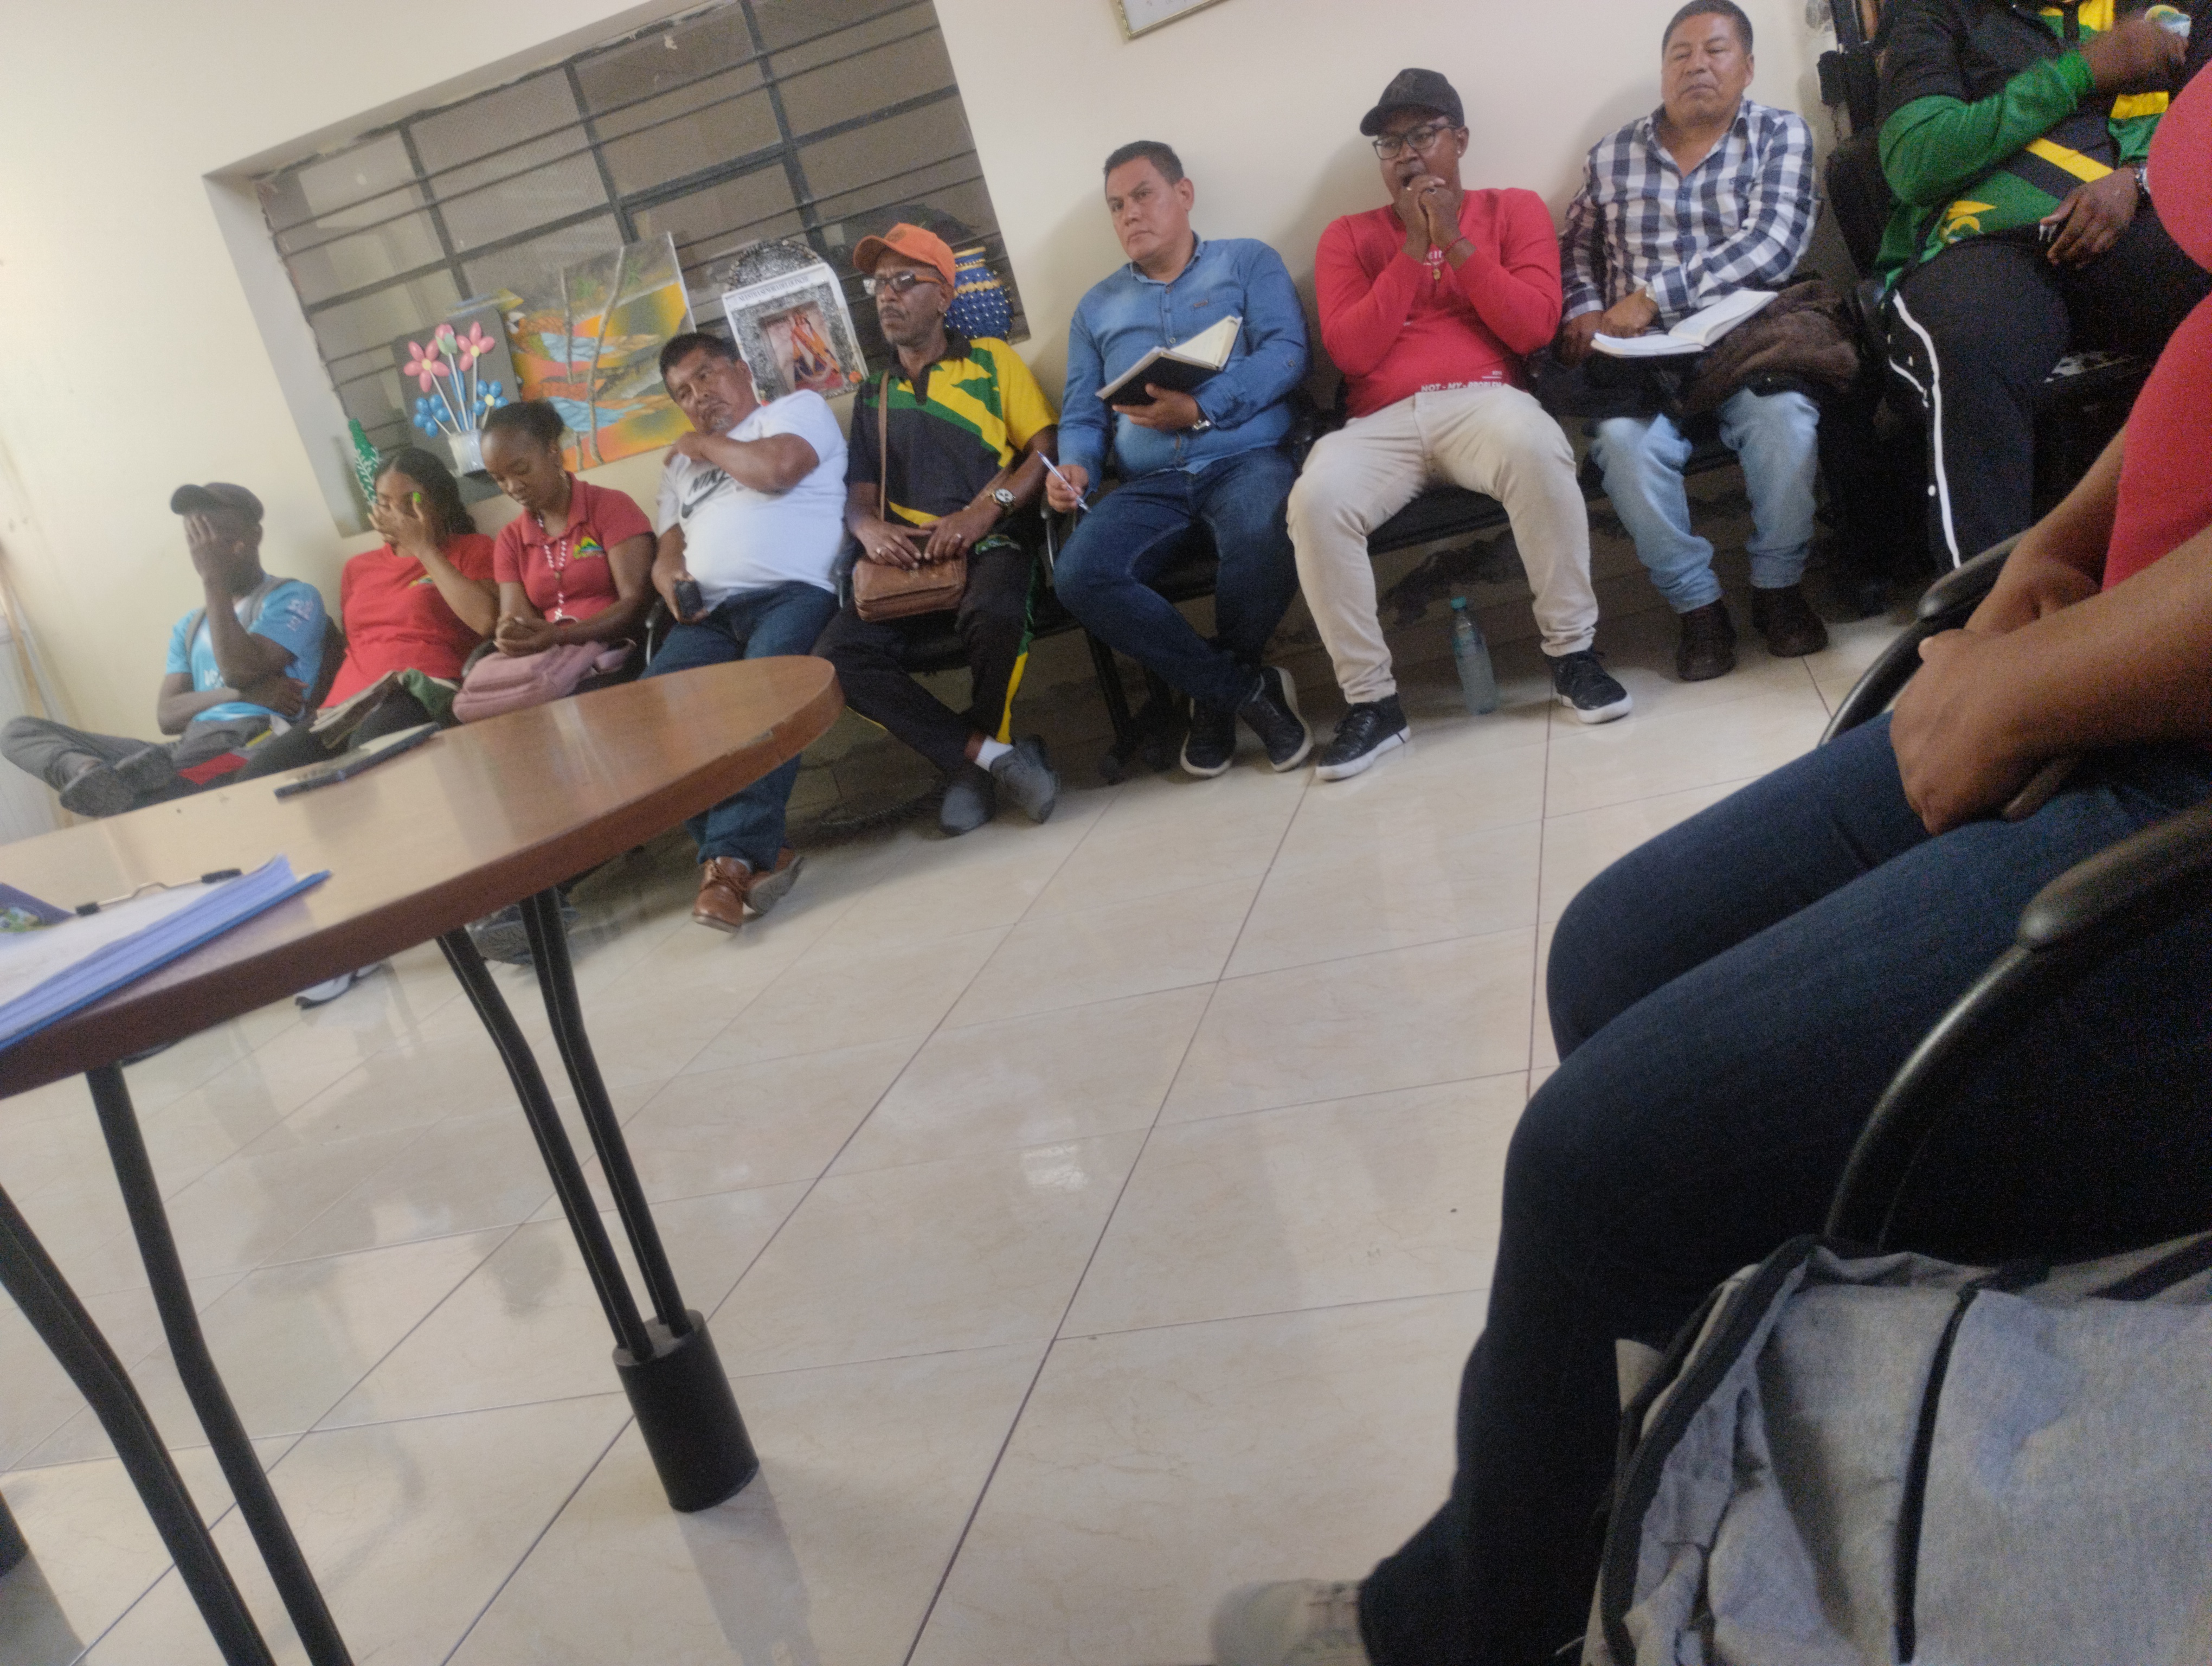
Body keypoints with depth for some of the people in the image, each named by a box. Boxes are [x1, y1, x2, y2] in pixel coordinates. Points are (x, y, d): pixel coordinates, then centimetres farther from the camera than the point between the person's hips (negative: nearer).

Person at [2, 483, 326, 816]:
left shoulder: (292, 598, 9)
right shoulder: (189, 627, 28)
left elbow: (241, 672, -9)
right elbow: (167, 717, 13)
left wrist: (212, 578, -5)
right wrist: (242, 693, -6)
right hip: (190, 749, 7)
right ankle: (91, 773, -36)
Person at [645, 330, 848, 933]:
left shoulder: (798, 407, 16)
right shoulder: (680, 465, 35)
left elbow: (778, 468, -6)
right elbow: (667, 549, 26)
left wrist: (706, 444, 11)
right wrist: (668, 574, 2)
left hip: (793, 593, -5)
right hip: (710, 614, 5)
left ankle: (730, 856, -36)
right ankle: (754, 850, -26)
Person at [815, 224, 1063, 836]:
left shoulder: (992, 360, 15)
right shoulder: (873, 397, 25)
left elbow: (1046, 449, 3)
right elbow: (858, 496, 18)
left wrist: (984, 510, -15)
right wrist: (871, 529, -8)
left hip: (993, 540, -3)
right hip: (908, 556, 4)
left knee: (991, 615, -39)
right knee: (837, 654, -25)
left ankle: (972, 762, -11)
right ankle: (994, 753, -23)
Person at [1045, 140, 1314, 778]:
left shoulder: (1249, 263, 13)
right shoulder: (1096, 307, 24)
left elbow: (1286, 355, -3)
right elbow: (1081, 416, 19)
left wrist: (1202, 408, -17)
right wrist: (1075, 467, -5)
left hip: (1245, 459, -3)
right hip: (1149, 484, 3)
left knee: (1262, 547, -38)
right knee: (1079, 577, -27)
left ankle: (1215, 692, -7)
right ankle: (1247, 687, -15)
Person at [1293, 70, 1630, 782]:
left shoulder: (1514, 210, 15)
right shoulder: (1348, 236, 17)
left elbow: (1534, 328, 0)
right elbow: (1350, 352, 1)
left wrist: (1455, 240, -4)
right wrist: (1413, 249, -2)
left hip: (1484, 400, -1)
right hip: (1382, 422, 1)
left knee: (1536, 448, -38)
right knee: (1315, 500, -32)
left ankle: (1571, 652, -19)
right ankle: (1371, 702, -19)